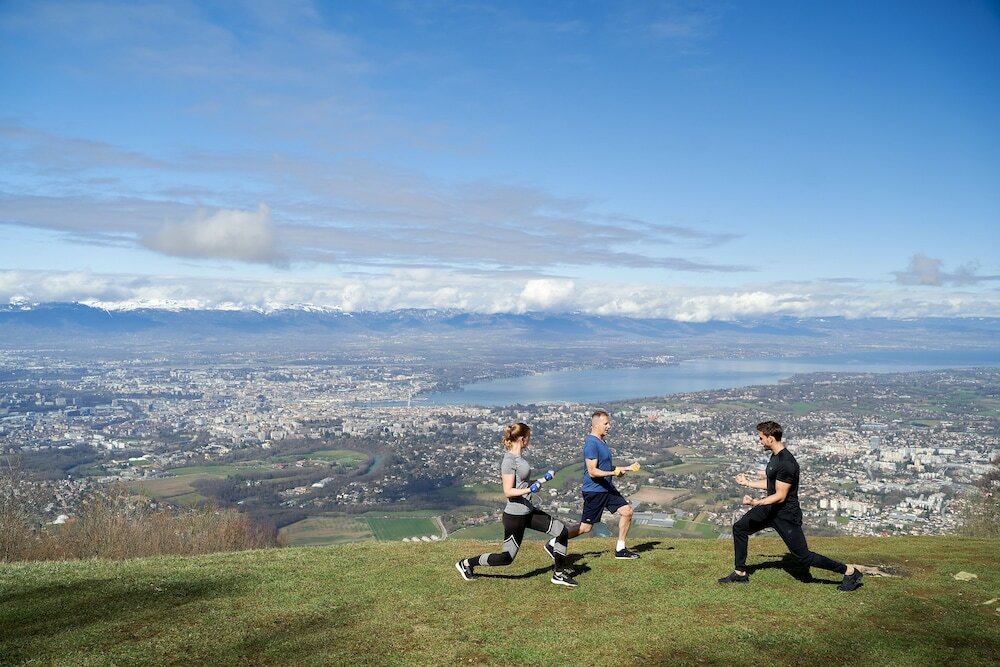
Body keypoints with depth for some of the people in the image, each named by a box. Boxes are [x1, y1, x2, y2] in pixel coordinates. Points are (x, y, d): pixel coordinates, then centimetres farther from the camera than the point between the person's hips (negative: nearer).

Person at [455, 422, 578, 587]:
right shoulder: (509, 460, -20)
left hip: (528, 511, 9)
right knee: (507, 557, 1)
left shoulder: (518, 457, 8)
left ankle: (559, 574, 16)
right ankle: (466, 564, 19)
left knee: (561, 531, 2)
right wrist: (530, 489, -32)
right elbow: (508, 491, -22)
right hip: (515, 516, -9)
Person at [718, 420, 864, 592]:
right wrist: (748, 483, 23)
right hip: (771, 508, 10)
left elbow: (780, 496, -26)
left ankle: (850, 572, 12)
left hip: (786, 514, -10)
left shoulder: (785, 463, -26)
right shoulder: (775, 456, 5)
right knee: (739, 528, 10)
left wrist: (756, 503, -35)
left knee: (803, 557, -2)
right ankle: (740, 573, 20)